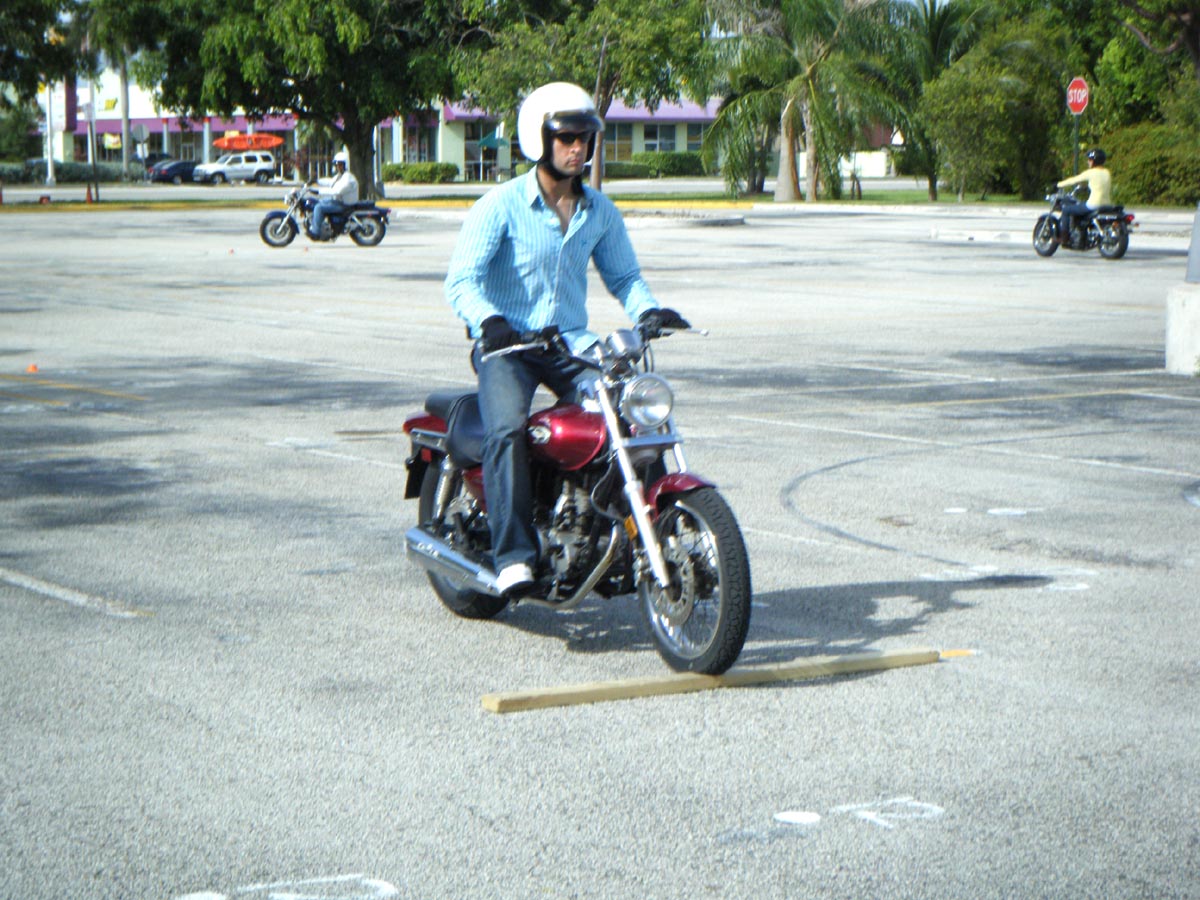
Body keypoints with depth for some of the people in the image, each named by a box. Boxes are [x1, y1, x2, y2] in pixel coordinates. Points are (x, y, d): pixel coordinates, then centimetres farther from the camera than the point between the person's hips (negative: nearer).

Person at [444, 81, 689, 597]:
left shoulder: (600, 212, 10)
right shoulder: (501, 205, -6)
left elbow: (621, 275, 18)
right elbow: (461, 279, -15)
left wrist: (646, 310, -5)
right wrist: (490, 322, -35)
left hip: (571, 342, 4)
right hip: (506, 344, -4)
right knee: (508, 429, -31)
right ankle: (513, 556, -31)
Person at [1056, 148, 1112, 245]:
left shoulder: (1091, 173, -10)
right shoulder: (1107, 173, 11)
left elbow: (1074, 180, -3)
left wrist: (1059, 185, 10)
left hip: (1093, 206, -8)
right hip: (1106, 205, 8)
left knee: (1066, 209, 5)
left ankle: (1064, 236, 4)